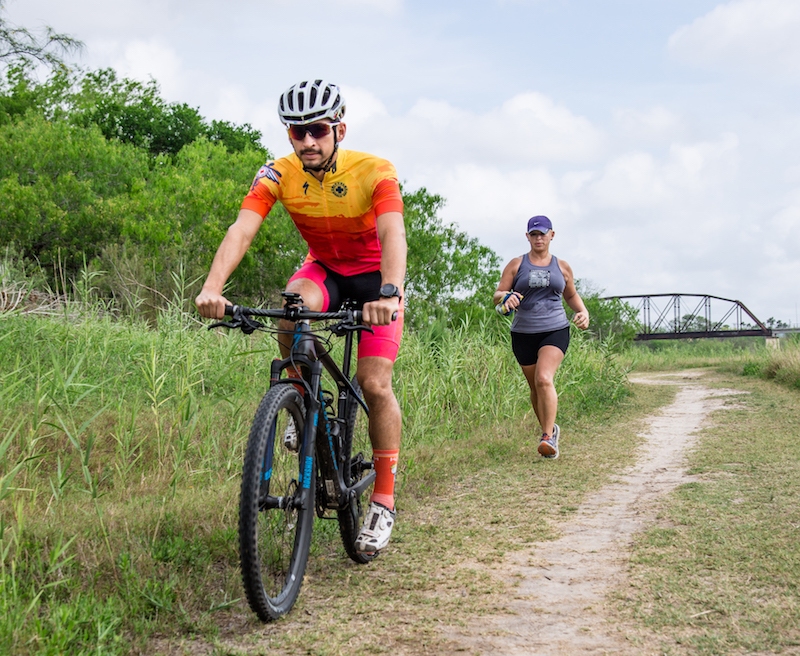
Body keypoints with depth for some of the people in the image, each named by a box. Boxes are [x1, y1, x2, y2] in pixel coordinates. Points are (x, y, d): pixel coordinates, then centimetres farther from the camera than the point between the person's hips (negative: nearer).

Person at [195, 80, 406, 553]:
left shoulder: (374, 172, -26)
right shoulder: (278, 175, -18)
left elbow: (393, 235, -40)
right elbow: (242, 230, -31)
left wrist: (389, 293, -59)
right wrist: (213, 288, -48)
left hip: (375, 276, -2)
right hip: (323, 270, 2)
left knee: (375, 384, -14)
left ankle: (384, 502, -1)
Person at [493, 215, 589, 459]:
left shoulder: (562, 267, 10)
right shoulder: (516, 265, 6)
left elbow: (571, 295, 24)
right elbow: (497, 295, 3)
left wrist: (583, 311, 4)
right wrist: (507, 297, -21)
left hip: (555, 331, -2)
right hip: (523, 333, 2)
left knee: (544, 379, -22)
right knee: (535, 387, 9)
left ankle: (547, 437, -21)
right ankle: (550, 430, 31)